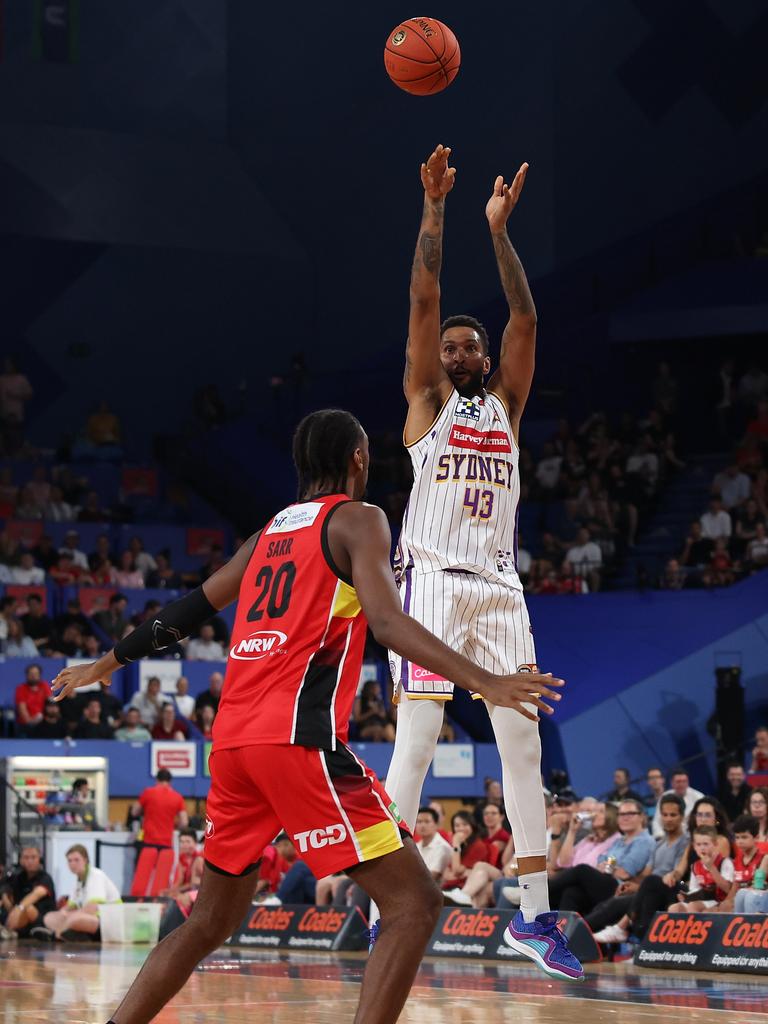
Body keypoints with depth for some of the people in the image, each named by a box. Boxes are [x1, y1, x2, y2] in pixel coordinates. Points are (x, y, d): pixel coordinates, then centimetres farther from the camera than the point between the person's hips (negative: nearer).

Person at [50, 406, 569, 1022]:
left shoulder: (270, 532, 23)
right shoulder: (357, 519, 3)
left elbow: (187, 613, 32)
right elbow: (387, 623, -14)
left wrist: (109, 663, 47)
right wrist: (484, 683, -23)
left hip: (233, 741, 8)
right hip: (300, 739, -8)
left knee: (212, 922, 21)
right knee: (414, 903, -7)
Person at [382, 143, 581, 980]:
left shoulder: (506, 404, 17)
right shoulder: (426, 401, 9)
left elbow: (525, 319, 6)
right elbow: (423, 302, -1)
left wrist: (499, 228, 5)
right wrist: (434, 211, -3)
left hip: (498, 586, 4)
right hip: (431, 579, -4)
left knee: (523, 741, 1)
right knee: (416, 737, -11)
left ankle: (534, 914, 6)